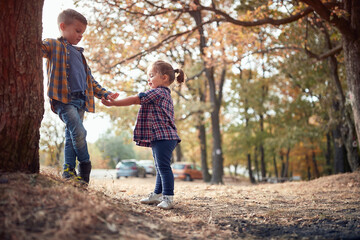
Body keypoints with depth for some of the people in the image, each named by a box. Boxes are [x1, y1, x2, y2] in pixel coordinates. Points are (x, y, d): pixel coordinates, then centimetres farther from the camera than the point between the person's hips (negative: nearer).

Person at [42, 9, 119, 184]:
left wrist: (105, 94, 23)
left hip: (80, 100, 7)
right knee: (79, 132, -17)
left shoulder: (79, 53, 26)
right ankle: (85, 166, 0)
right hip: (64, 98, -7)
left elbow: (90, 79, 30)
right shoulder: (54, 45, 5)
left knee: (71, 137, 6)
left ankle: (69, 170, 10)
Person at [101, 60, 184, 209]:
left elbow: (135, 100, -10)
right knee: (160, 168, 15)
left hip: (163, 137, -11)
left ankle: (168, 197, -10)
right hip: (159, 137, 11)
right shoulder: (165, 94, 24)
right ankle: (158, 194, 23)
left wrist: (113, 103, -5)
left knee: (163, 167, -11)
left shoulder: (157, 92, -10)